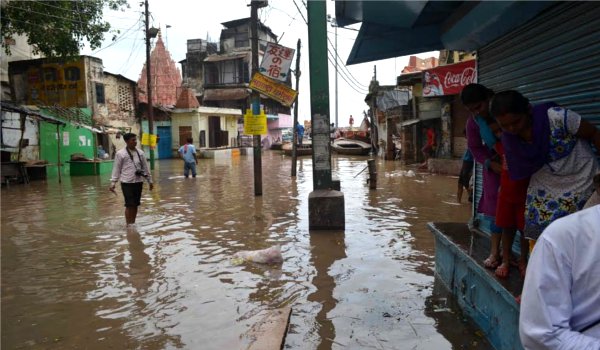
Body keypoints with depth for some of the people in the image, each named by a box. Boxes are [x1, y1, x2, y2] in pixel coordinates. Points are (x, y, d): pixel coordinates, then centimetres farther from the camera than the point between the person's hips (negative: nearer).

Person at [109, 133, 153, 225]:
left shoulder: (140, 153, 8)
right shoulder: (120, 154, -5)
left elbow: (145, 167, 14)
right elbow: (116, 169, -3)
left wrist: (150, 180, 14)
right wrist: (113, 182, -7)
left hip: (138, 182, 4)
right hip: (127, 183, -4)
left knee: (136, 204, 10)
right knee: (129, 205, -4)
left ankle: (133, 223, 22)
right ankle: (128, 225, 4)